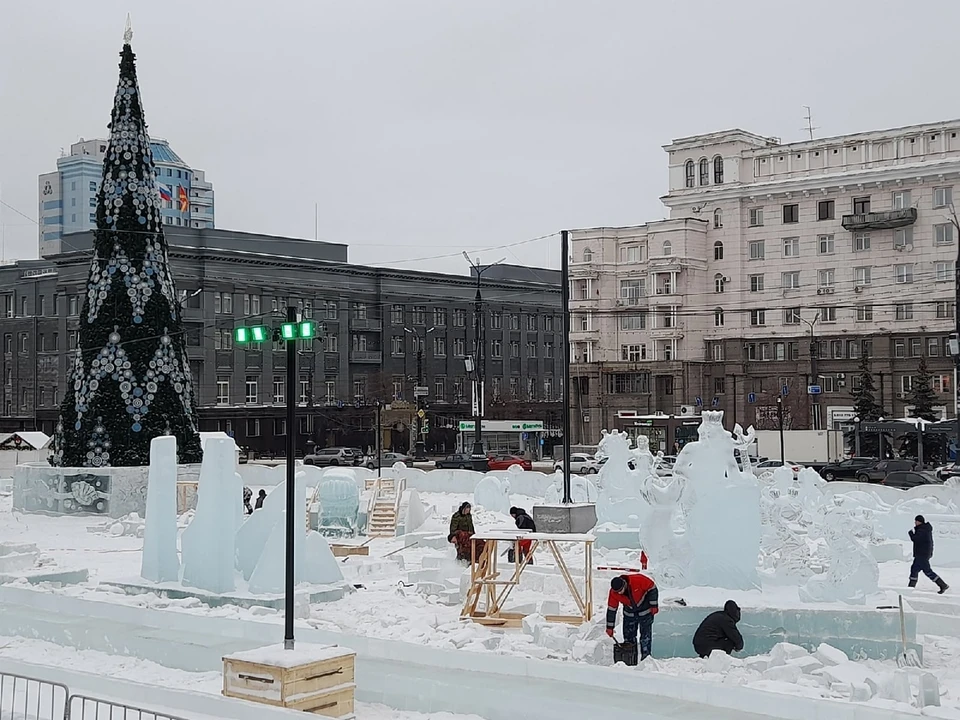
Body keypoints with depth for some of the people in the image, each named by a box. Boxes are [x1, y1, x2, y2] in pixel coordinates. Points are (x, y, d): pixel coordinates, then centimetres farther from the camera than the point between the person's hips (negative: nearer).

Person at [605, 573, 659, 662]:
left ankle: (646, 657, 5)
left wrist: (654, 605, -16)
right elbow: (611, 610, -11)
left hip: (645, 611, -3)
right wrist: (610, 627, -10)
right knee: (628, 636, 2)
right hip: (629, 614, 3)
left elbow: (652, 589, -18)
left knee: (646, 636, -3)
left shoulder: (638, 580, -32)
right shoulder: (613, 593, -20)